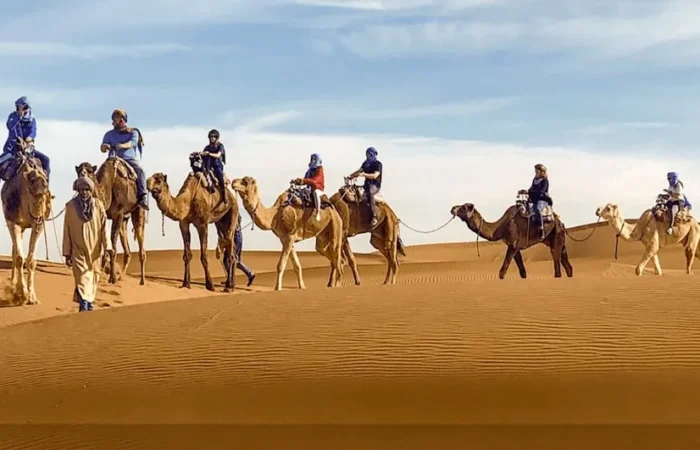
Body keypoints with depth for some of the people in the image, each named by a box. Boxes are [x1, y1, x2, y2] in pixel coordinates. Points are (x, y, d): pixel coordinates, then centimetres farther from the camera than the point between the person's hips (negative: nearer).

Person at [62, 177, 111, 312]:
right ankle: (83, 306, -23)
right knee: (82, 277, -13)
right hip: (78, 250, -2)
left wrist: (107, 247, -12)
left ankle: (90, 304, 24)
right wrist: (67, 253, 2)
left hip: (95, 250, 2)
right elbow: (67, 230, 2)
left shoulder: (98, 205, 0)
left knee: (93, 278, 9)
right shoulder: (71, 206, -1)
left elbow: (104, 227, -2)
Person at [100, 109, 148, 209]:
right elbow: (103, 148, 8)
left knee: (140, 171, -32)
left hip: (130, 159, -2)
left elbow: (132, 143, -9)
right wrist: (105, 147, -20)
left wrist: (123, 145, -32)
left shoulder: (133, 132, 12)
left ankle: (143, 197, -39)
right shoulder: (109, 134, 19)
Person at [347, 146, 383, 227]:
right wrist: (350, 176, -3)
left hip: (375, 185, -9)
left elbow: (375, 175, -22)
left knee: (370, 193, -40)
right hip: (367, 184, 9)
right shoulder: (366, 163, 14)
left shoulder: (377, 164, -8)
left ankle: (374, 217, -44)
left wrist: (364, 174, -31)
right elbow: (359, 171, 14)